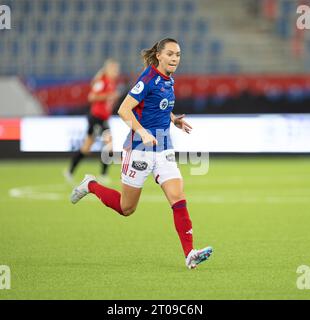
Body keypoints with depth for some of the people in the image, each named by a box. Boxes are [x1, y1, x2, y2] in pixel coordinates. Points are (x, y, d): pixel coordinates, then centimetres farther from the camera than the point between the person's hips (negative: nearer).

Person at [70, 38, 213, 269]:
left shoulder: (168, 80, 9)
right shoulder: (149, 79, -16)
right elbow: (124, 110, -21)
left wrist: (174, 119, 12)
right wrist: (143, 132, -32)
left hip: (163, 149, 7)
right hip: (140, 149, -7)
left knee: (178, 199, -9)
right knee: (126, 208, 8)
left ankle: (190, 254, -13)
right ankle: (91, 185, 34)